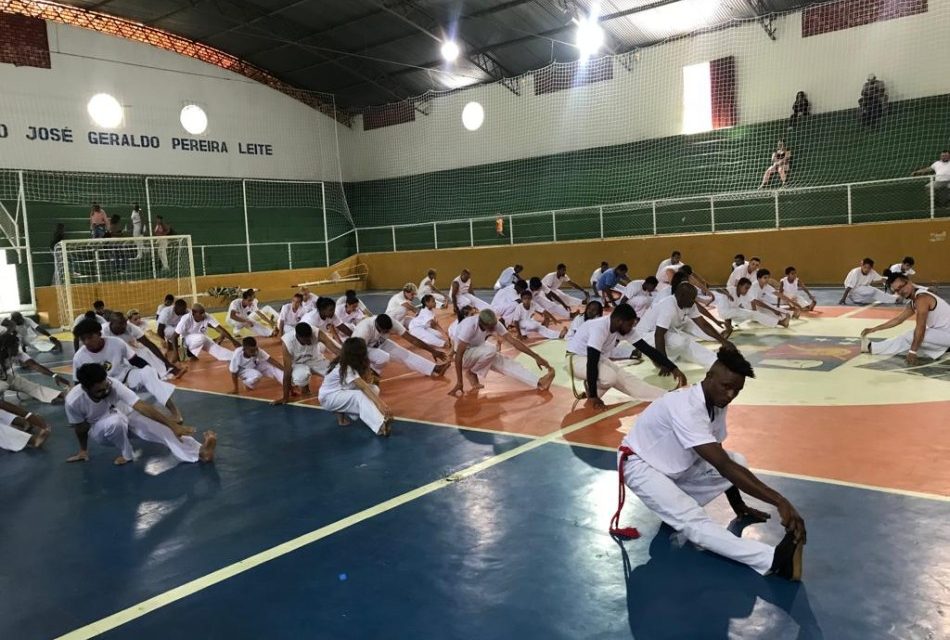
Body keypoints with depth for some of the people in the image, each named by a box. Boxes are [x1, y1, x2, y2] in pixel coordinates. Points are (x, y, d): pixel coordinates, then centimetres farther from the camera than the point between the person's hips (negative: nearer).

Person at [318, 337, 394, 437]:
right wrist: (380, 404, -45)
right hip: (329, 397, -9)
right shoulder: (344, 368, -29)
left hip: (344, 392, 9)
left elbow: (365, 383, -4)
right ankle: (380, 426, -51)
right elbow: (364, 387, -39)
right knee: (361, 395, -36)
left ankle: (345, 413, -10)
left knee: (374, 389, -11)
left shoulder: (352, 363, -3)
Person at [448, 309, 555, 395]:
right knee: (490, 351, -33)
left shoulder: (494, 324, -19)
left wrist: (536, 357, -22)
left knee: (506, 363, -16)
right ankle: (471, 373, -12)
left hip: (479, 352, 6)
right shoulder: (469, 326, -36)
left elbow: (513, 341, -17)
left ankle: (539, 382, -27)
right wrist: (459, 382, -35)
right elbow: (458, 354, -35)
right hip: (464, 354, -6)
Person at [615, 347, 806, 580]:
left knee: (739, 460, -9)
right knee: (693, 521, -31)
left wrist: (738, 505, 11)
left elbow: (725, 463, 9)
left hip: (677, 466, 9)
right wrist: (780, 501, -41)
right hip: (641, 465, -9)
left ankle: (678, 505, -5)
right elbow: (724, 467, -38)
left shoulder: (717, 404, -5)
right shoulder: (687, 408, -33)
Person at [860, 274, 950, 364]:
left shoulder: (922, 298, -20)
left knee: (909, 337, -12)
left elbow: (920, 328, -25)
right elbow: (898, 319, 19)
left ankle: (871, 347, -3)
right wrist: (874, 329, 18)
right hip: (943, 332, 10)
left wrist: (913, 351, -25)